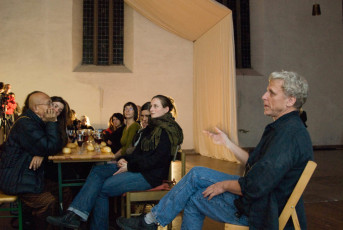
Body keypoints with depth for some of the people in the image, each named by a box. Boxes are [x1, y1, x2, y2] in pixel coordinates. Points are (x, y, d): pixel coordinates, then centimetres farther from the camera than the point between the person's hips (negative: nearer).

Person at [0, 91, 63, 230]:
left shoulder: (37, 122, 12)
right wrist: (52, 122, -19)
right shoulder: (26, 124, -20)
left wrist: (41, 153, -13)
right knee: (48, 202, -23)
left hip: (28, 174, 10)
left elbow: (55, 145, 8)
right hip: (15, 180, -10)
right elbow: (51, 148, -25)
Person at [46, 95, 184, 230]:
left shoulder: (168, 131, -11)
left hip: (151, 175, -9)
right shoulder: (152, 127, 17)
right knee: (98, 171, -7)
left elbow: (158, 159, -19)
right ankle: (73, 215, -14)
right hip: (137, 167, 9)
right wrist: (126, 160, 0)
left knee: (101, 188, -16)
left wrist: (130, 166, -16)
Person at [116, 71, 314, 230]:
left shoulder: (288, 132, -25)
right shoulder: (285, 127, 10)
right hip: (266, 198, 10)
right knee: (197, 174, 8)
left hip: (261, 209, -9)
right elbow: (255, 164, 14)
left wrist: (224, 185, -13)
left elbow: (256, 186, -29)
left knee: (195, 197, -3)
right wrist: (228, 143, 11)